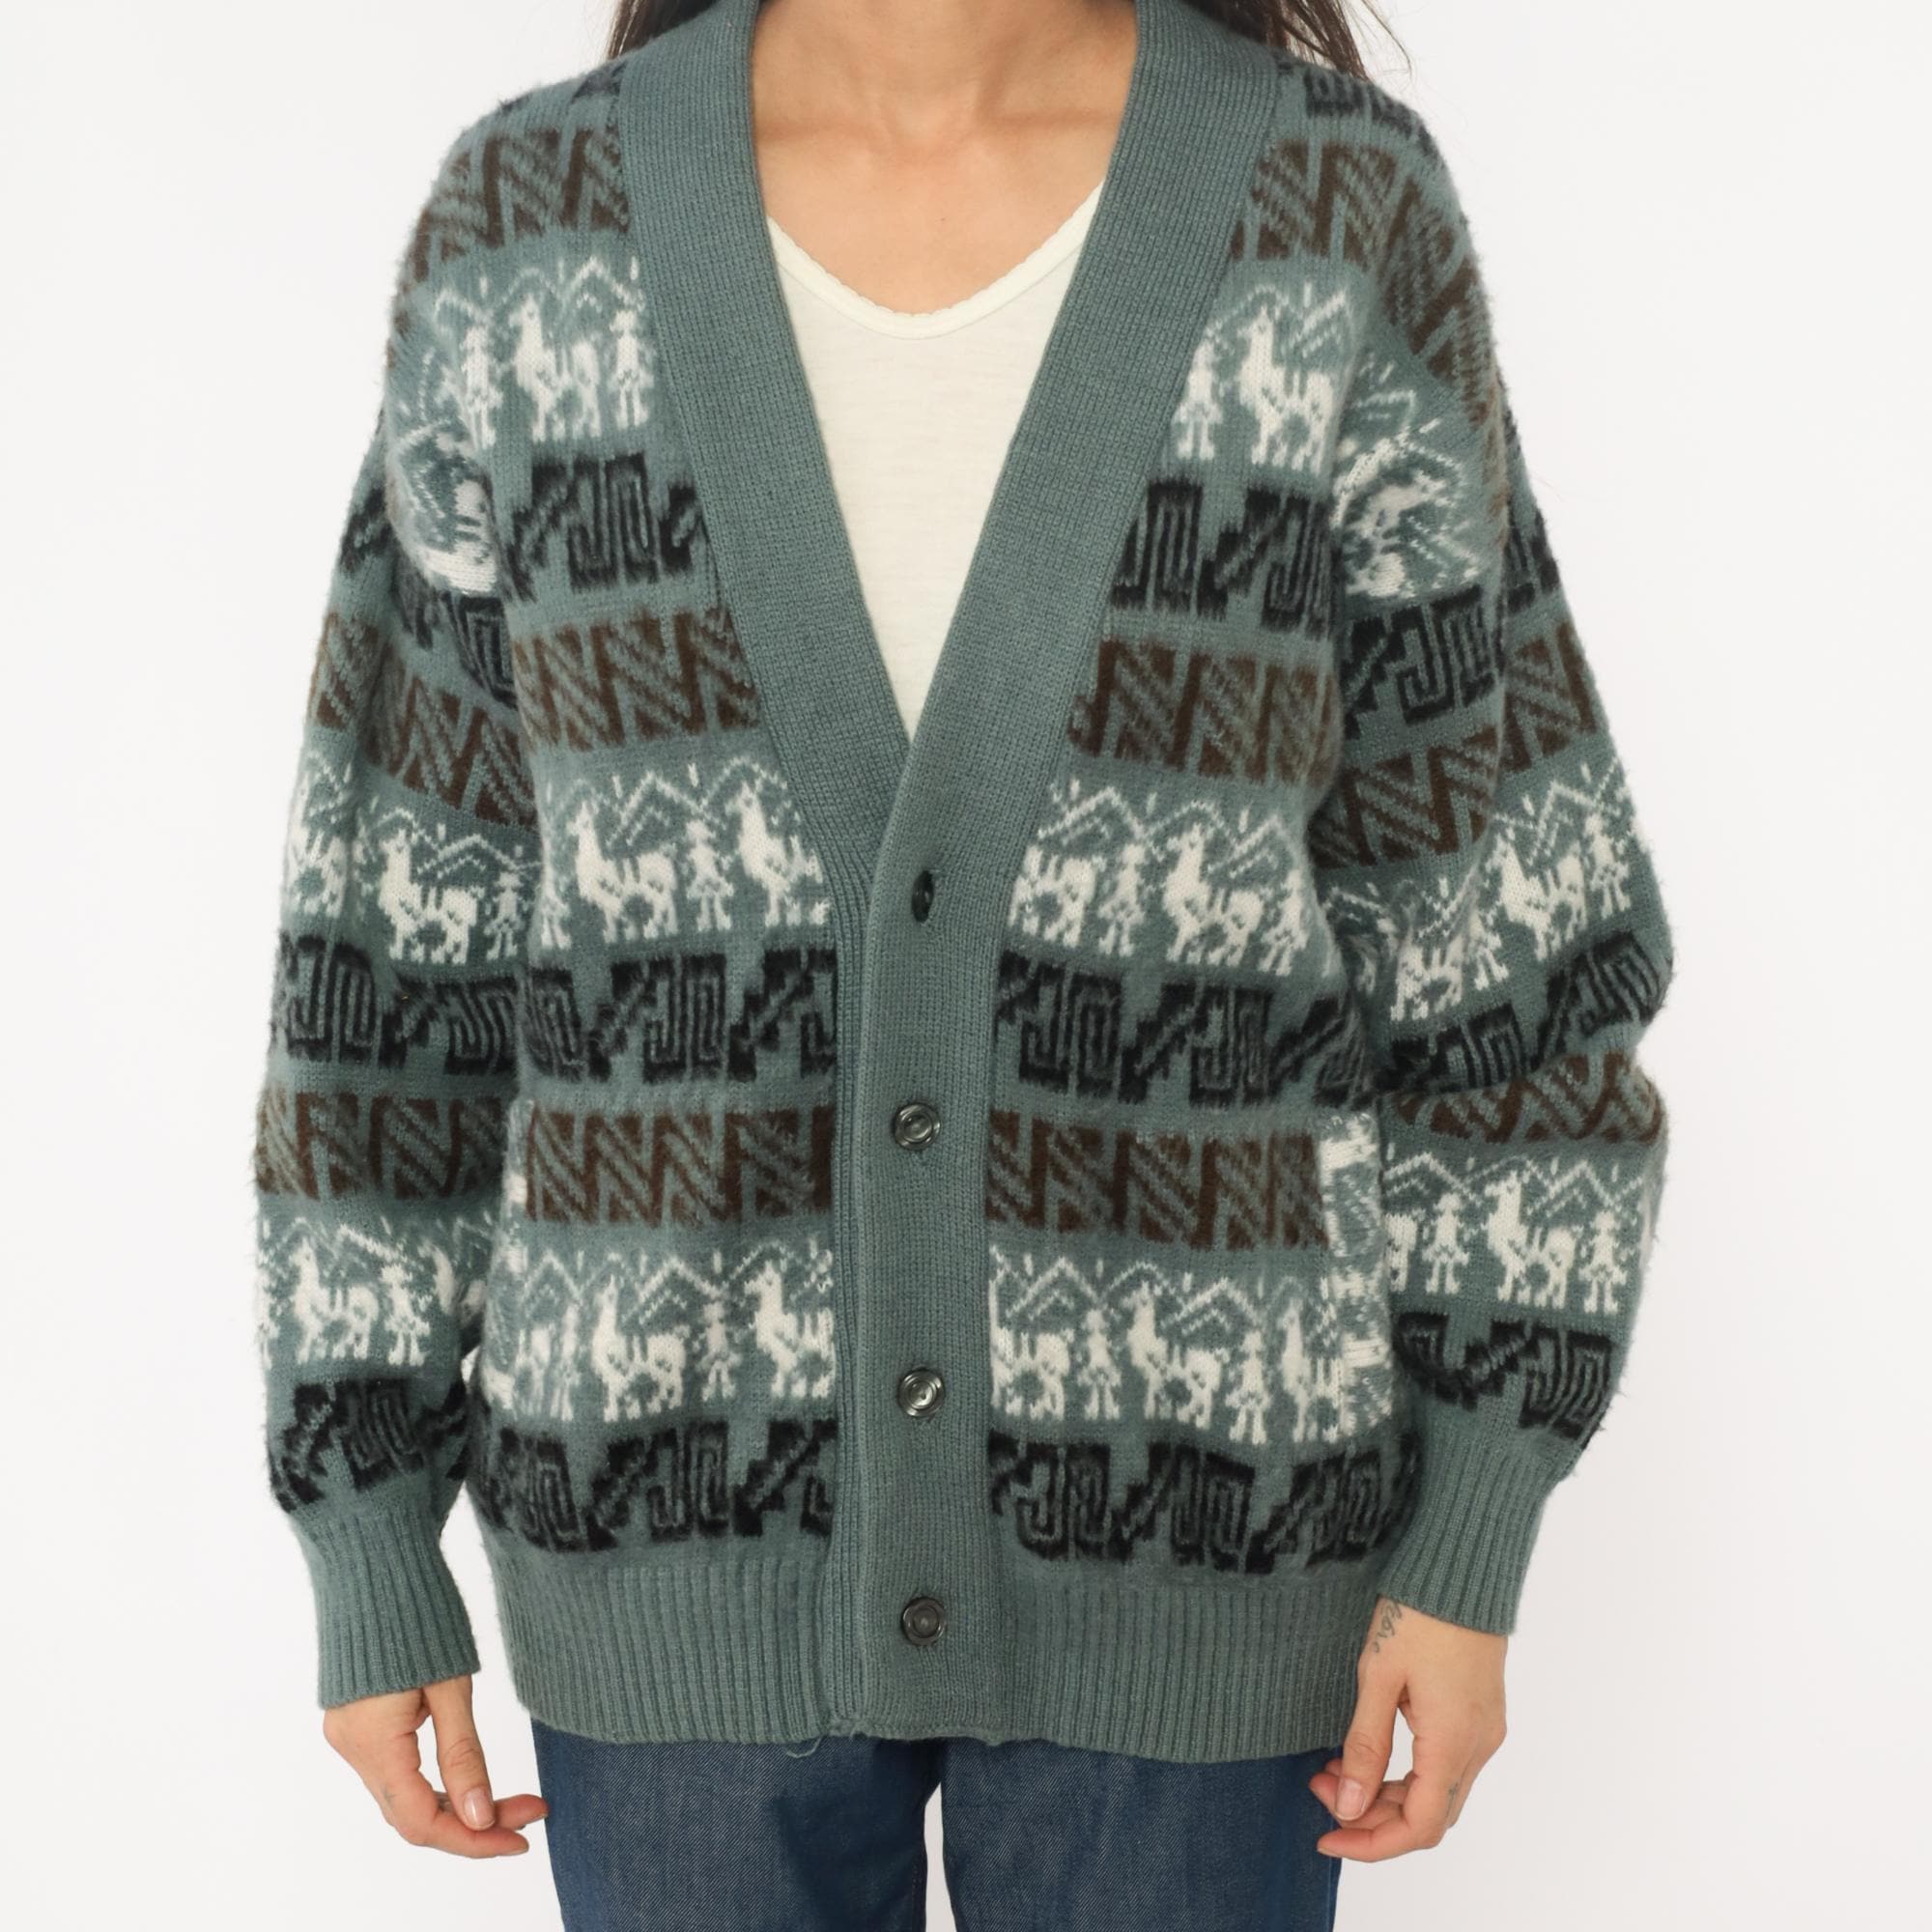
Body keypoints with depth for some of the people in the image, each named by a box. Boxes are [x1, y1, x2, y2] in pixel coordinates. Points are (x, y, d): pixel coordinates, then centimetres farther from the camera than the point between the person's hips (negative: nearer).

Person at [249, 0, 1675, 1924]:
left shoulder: (1339, 227, -7)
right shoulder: (532, 235, -4)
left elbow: (1484, 915, -2)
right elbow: (398, 929, -1)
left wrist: (1478, 1536, -3)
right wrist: (364, 1547, 0)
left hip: (1174, 1514, 0)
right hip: (697, 1515, 1)